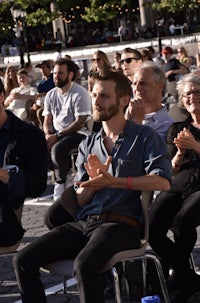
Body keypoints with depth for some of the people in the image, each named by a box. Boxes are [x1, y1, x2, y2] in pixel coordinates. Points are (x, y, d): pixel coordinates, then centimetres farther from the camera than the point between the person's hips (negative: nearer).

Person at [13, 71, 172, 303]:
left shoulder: (143, 136, 5)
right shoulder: (88, 145, 21)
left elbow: (163, 181, -12)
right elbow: (80, 200, 16)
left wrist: (114, 181, -16)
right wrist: (94, 182, -7)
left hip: (121, 223, -6)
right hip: (84, 222, 6)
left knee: (84, 265, -36)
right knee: (23, 261, -13)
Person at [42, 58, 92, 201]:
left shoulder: (80, 93, -10)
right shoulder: (50, 95, 11)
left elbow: (80, 122, -16)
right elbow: (47, 121, 11)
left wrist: (57, 136, -21)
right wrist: (48, 134, -12)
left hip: (77, 133, -6)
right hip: (55, 133, 6)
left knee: (57, 148, -33)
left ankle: (60, 183, -13)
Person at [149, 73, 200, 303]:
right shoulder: (177, 129, 21)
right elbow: (170, 170, 17)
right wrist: (180, 152, -3)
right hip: (177, 187, 4)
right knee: (153, 227, -26)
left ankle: (180, 274, -8)